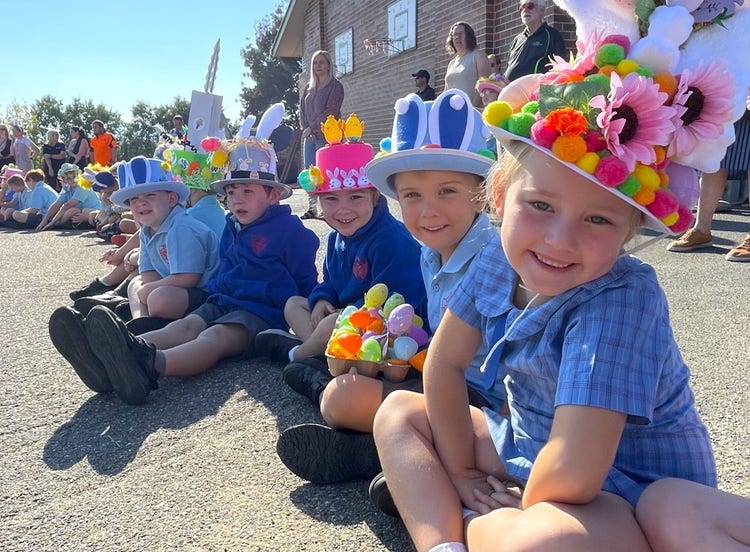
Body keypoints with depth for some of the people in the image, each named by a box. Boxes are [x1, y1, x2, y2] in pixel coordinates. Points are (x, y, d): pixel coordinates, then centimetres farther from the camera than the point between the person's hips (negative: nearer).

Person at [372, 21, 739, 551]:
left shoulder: (622, 298, -30)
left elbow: (572, 474, -34)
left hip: (631, 498, -7)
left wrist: (524, 507, -14)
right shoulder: (499, 262, -10)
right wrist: (460, 471, 1)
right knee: (399, 411, 5)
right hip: (531, 452, 8)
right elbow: (444, 366, -1)